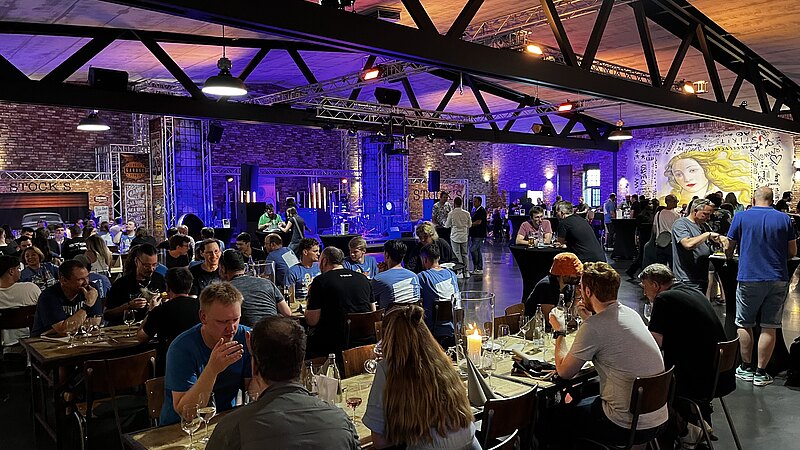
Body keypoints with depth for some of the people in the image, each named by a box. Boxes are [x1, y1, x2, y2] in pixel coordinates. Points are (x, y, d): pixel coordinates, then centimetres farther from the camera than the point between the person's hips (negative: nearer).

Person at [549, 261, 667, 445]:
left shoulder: (593, 327, -21)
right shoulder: (631, 313, 4)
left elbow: (564, 371, -9)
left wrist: (559, 331, 4)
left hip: (629, 427, -8)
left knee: (556, 415, 14)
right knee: (580, 398, 29)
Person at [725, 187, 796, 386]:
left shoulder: (741, 217, -1)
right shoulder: (784, 219, 5)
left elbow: (729, 248, 6)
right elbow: (793, 252, 9)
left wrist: (730, 257, 27)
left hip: (749, 278, -2)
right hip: (778, 279, 2)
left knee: (744, 325, 12)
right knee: (769, 327, 6)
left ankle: (746, 368, 18)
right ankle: (761, 372, 9)